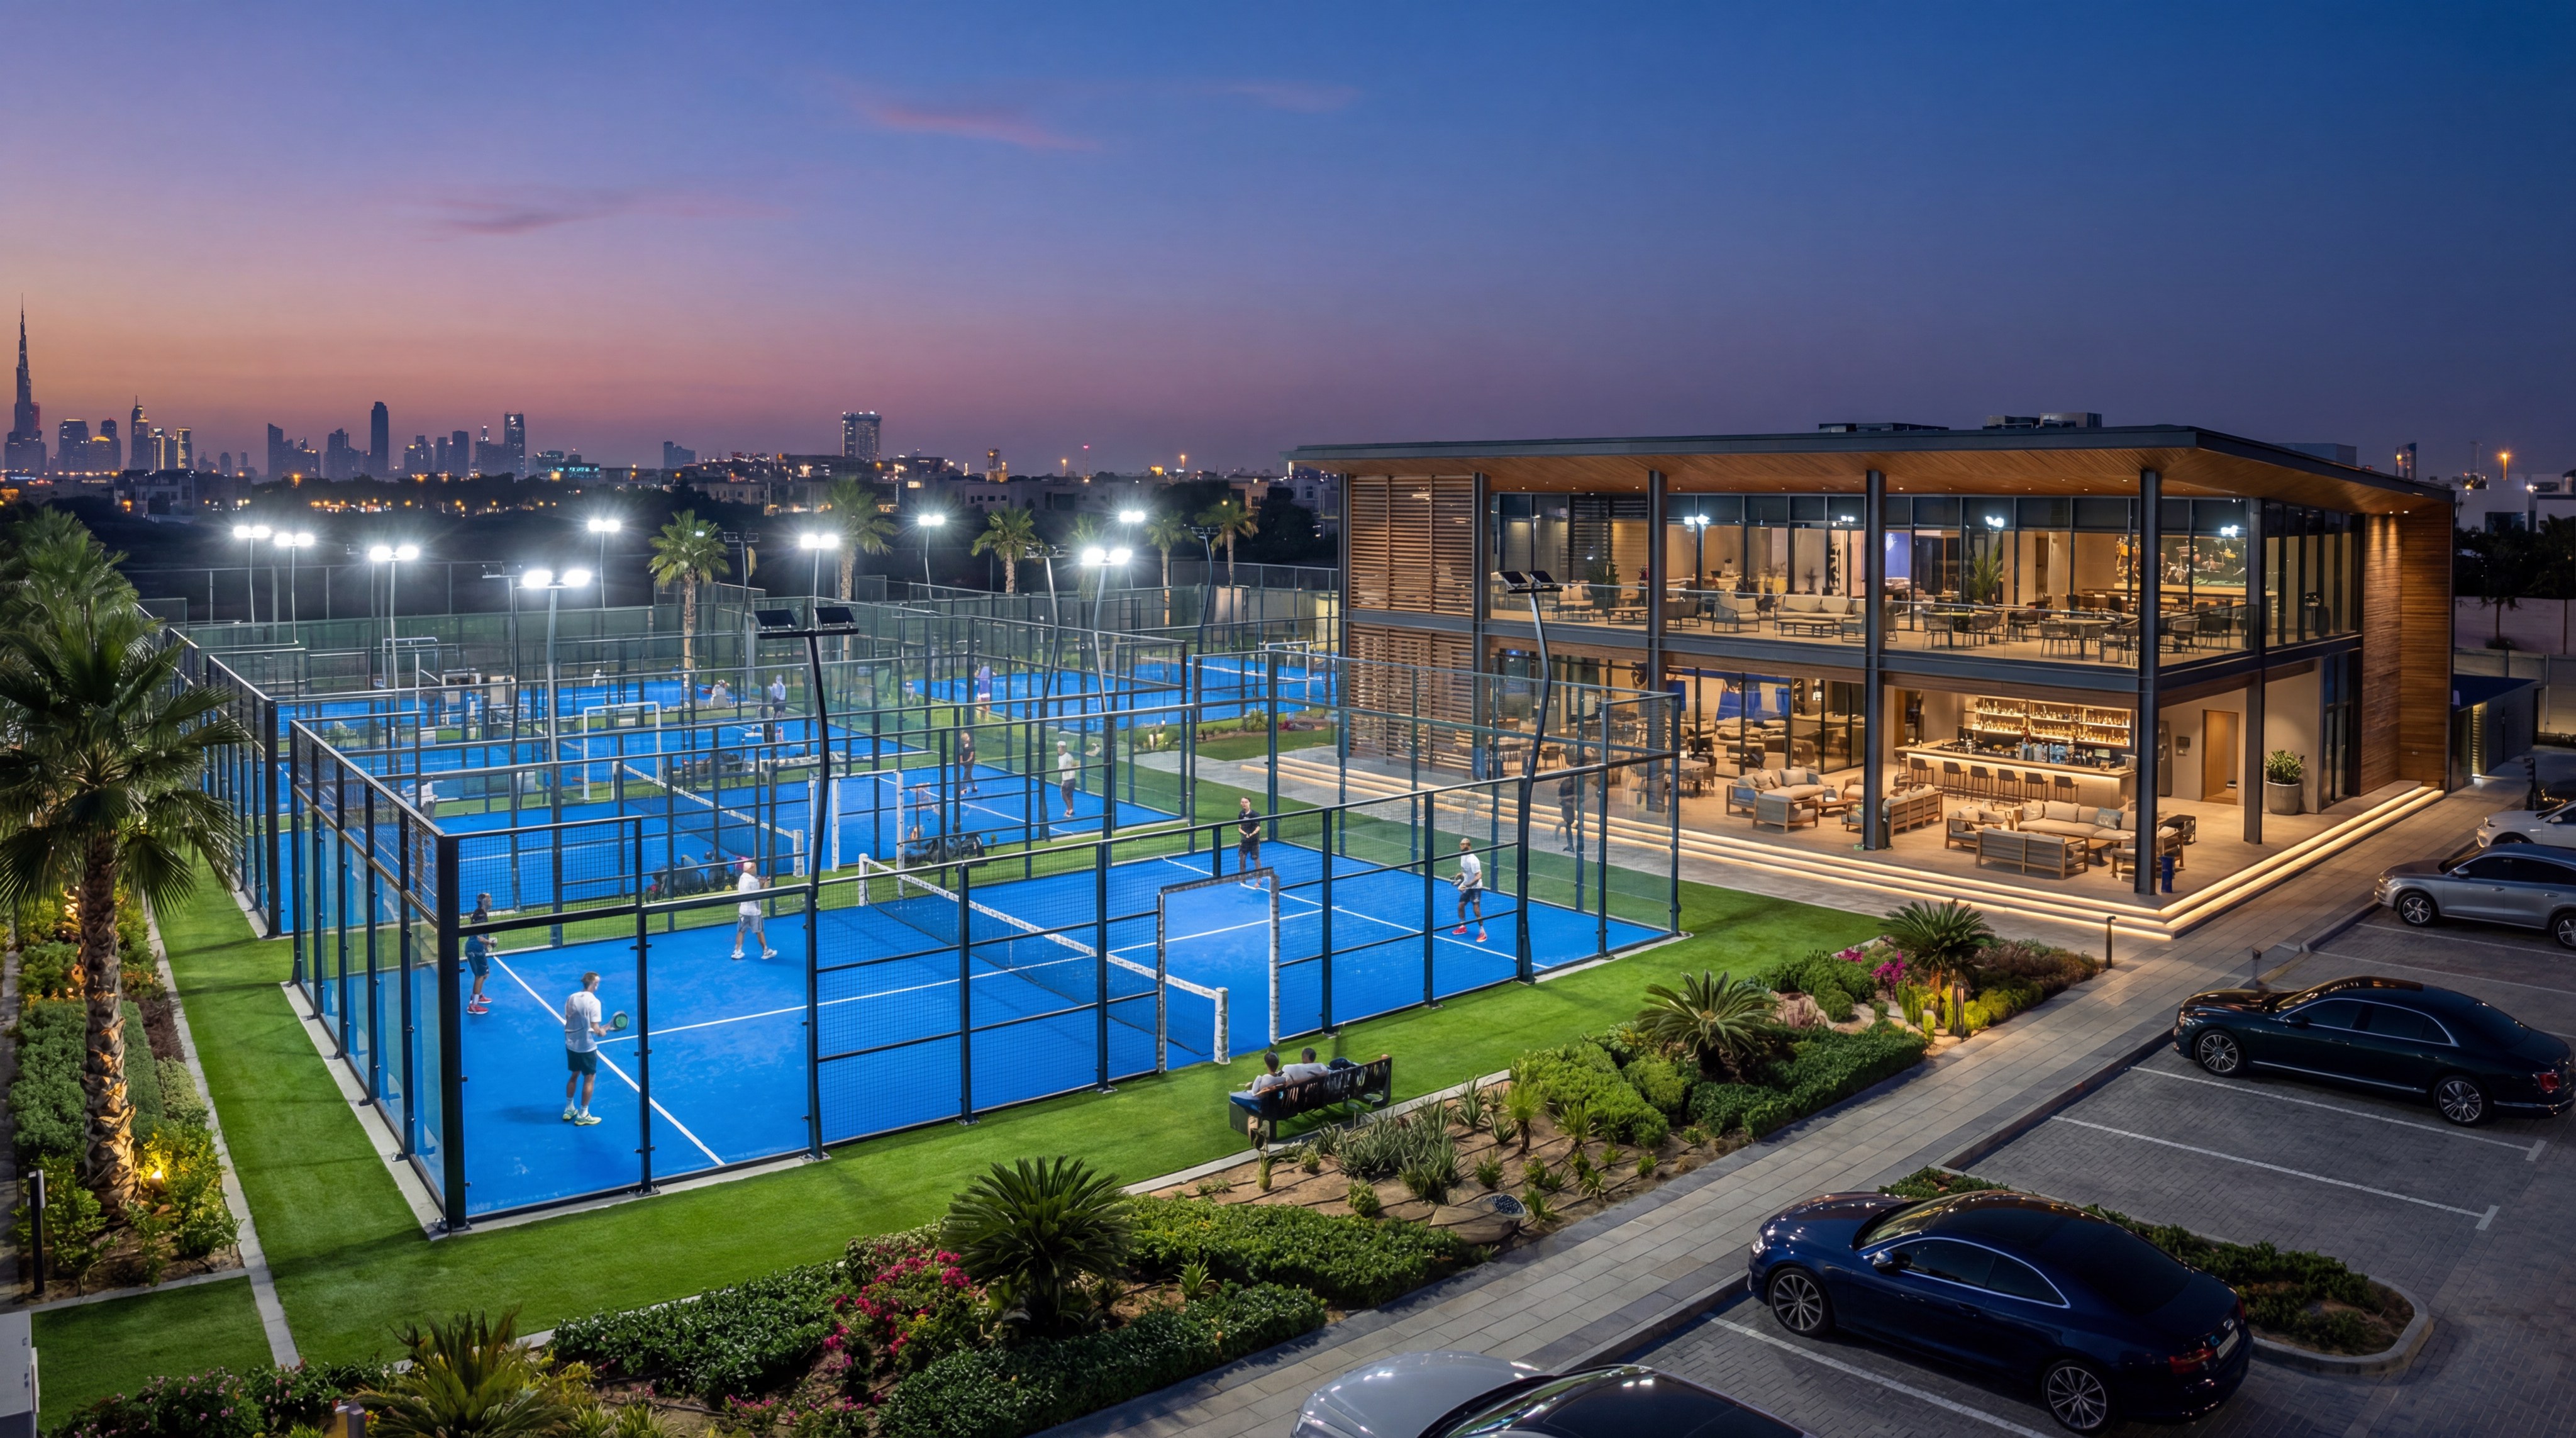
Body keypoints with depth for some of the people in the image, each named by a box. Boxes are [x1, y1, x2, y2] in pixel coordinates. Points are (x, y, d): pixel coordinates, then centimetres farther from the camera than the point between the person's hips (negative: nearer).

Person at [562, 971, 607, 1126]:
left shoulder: (571, 998, 1)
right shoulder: (593, 1001, -19)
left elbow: (568, 1022, 9)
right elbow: (595, 1029, -22)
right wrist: (603, 1031, -1)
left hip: (571, 1044, 7)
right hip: (587, 1046, -7)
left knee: (574, 1075, 23)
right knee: (590, 1078, 7)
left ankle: (569, 1109, 34)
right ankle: (583, 1115, 12)